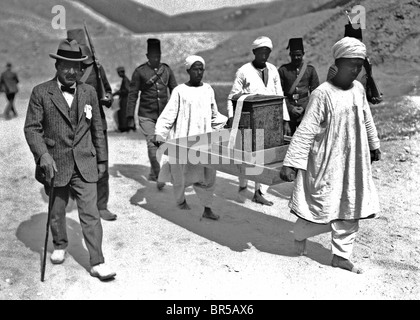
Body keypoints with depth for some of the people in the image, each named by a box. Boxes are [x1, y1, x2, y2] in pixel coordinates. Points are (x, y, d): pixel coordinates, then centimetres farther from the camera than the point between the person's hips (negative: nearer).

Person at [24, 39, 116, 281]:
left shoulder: (89, 92, 6)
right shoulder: (41, 93, -3)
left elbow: (97, 129, 10)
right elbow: (32, 128, -6)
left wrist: (102, 159, 11)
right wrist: (43, 155, -21)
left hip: (85, 165, 1)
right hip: (55, 164, 0)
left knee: (90, 213, -3)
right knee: (57, 212, 17)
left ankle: (97, 262, 3)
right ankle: (60, 245, 43)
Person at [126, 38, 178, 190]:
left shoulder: (167, 70, 6)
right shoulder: (140, 71, -4)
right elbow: (132, 94, -3)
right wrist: (130, 117, -6)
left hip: (164, 115, 4)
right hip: (146, 116, -3)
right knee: (152, 145, -10)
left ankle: (153, 175, 26)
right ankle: (159, 176, 0)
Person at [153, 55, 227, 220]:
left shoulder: (208, 89, 11)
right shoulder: (180, 91, -1)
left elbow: (214, 114, 22)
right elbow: (168, 114, -7)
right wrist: (159, 134, -16)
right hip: (183, 141, -3)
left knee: (208, 174, -2)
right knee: (181, 173, 7)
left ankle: (207, 209, 6)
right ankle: (181, 200, 32)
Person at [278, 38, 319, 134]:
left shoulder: (310, 69, 7)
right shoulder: (283, 70, 5)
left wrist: (304, 107, -5)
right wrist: (290, 108, -6)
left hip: (306, 112, 0)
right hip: (288, 113, 0)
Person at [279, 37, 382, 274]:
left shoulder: (359, 89, 2)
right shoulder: (323, 94, -16)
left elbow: (367, 120, 17)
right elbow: (306, 130, -19)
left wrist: (374, 145, 26)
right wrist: (291, 163, -23)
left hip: (354, 163, 6)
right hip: (327, 163, -6)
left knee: (350, 211, 11)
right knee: (324, 211, 1)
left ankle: (341, 256, 25)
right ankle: (300, 234, 31)